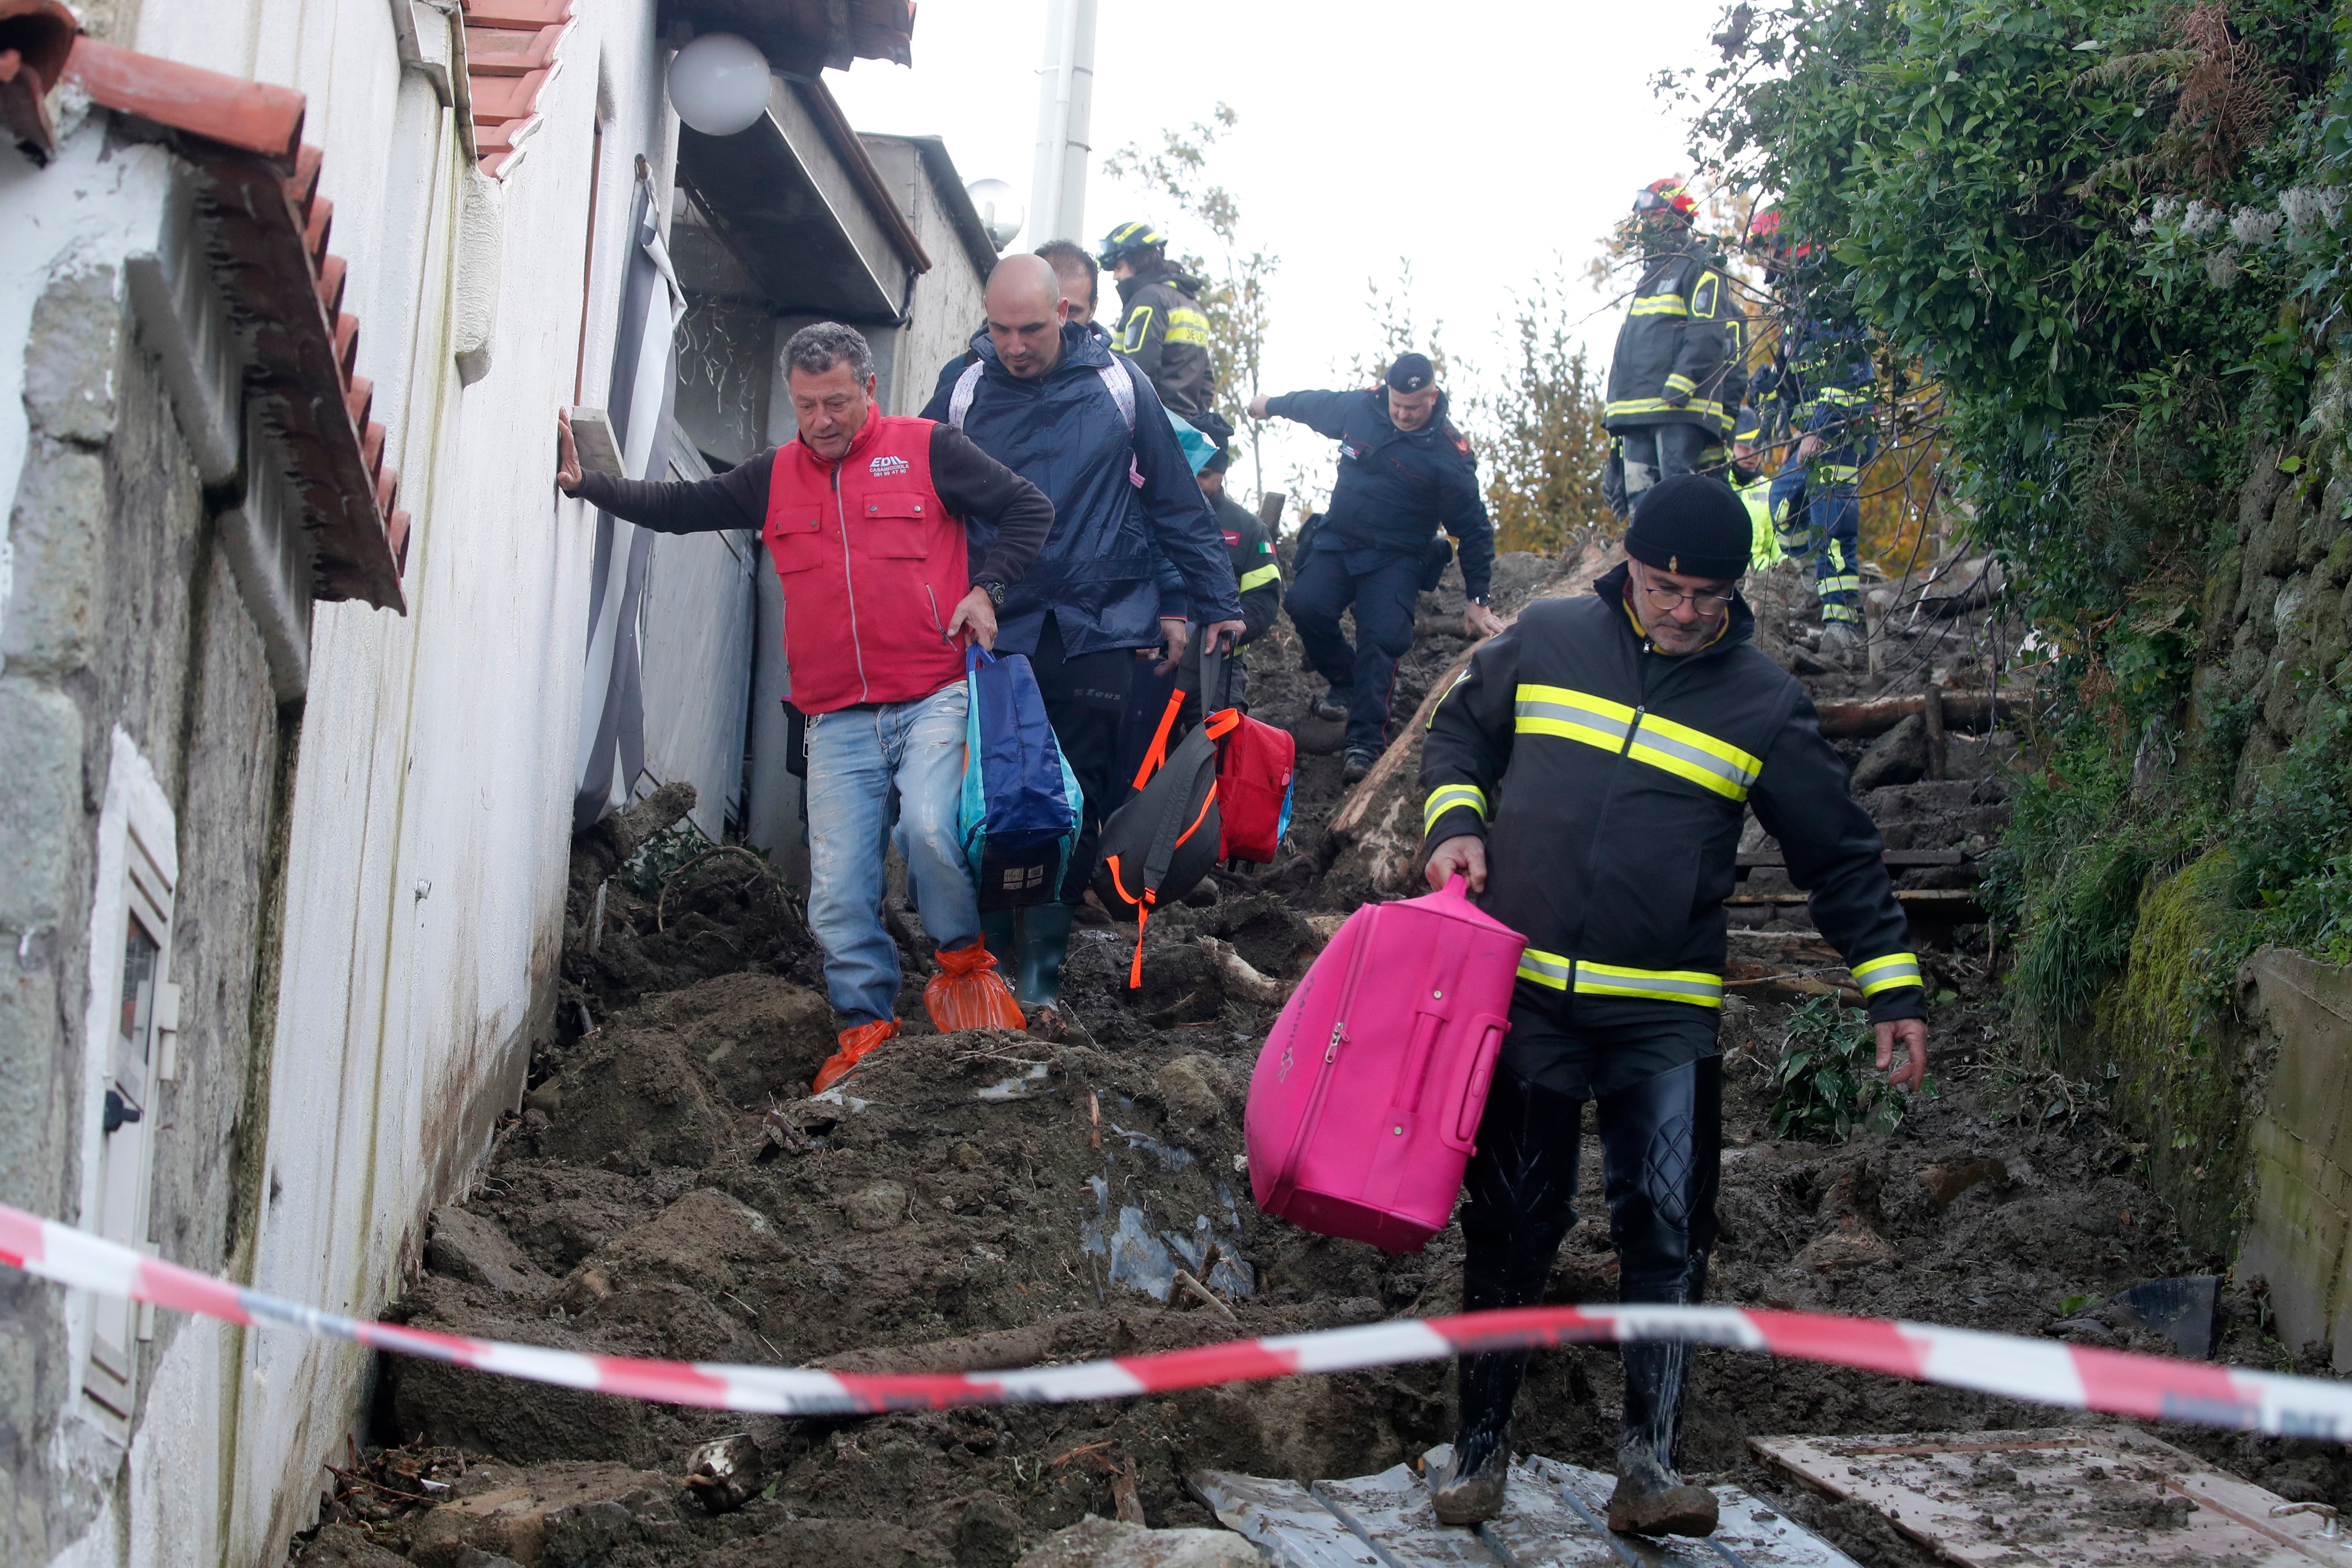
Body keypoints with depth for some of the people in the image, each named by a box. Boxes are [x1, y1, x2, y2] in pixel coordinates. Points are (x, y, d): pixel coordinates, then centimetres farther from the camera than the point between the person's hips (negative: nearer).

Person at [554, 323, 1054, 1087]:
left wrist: (986, 589, -3)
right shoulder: (774, 478, 14)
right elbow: (679, 508, 18)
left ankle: (964, 957, -1)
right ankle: (866, 1024, 10)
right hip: (838, 721, 4)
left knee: (930, 829, -26)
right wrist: (584, 481, 8)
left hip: (933, 698, -4)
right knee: (838, 887, -2)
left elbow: (1030, 509, 8)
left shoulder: (929, 450, 3)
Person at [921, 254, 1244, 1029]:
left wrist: (1211, 603, 8)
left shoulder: (1117, 387, 2)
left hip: (1094, 633, 0)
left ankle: (1041, 973, 7)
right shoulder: (963, 391, 3)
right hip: (995, 633, 0)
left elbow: (1178, 505, 8)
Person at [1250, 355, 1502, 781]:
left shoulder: (1449, 454, -13)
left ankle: (1365, 741, -25)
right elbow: (1312, 404, 20)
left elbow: (1474, 530, -4)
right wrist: (1271, 405, 38)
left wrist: (1477, 601, -2)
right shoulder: (1358, 408, -4)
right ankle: (1344, 681, 7)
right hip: (1338, 542, 4)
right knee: (1306, 605, -20)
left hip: (1395, 559, -4)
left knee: (1382, 637, -23)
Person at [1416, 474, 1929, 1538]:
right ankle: (1481, 1447, 17)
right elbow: (1460, 731, 19)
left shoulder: (1763, 703, 2)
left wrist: (1893, 986, 5)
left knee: (1667, 1232, -7)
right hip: (1521, 995, 1)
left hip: (1666, 1018, 0)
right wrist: (1455, 821, 0)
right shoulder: (1546, 642, 3)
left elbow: (1838, 855, 8)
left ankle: (1648, 1467, -2)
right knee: (1511, 1225, 5)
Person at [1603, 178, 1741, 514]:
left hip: (1678, 412, -9)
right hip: (1637, 412, 9)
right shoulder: (1651, 274, 28)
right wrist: (1615, 403, 23)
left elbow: (1708, 336, -14)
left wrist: (1679, 386, -24)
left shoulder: (1699, 269, 0)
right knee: (1640, 499, 4)